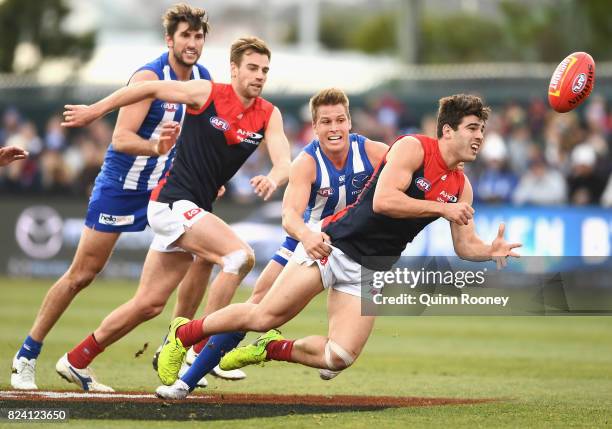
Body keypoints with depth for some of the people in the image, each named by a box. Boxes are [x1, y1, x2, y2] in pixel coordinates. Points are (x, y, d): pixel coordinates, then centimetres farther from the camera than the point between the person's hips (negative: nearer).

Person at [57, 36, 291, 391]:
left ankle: (76, 361, 25)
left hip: (194, 211, 6)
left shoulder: (269, 116, 3)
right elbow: (150, 89, 3)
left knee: (149, 305, 11)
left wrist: (273, 179, -35)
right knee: (241, 255, -24)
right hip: (173, 203, -6)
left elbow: (284, 163, -10)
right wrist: (96, 110, 8)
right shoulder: (207, 93, -9)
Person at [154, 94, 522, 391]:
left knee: (338, 359, -10)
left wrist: (492, 251, -10)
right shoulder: (412, 148, -12)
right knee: (265, 317, -11)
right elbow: (383, 200, -24)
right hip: (335, 245, -6)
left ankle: (270, 349, 15)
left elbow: (465, 246, 11)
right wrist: (442, 208, -21)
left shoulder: (461, 187, 8)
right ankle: (181, 334, 10)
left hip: (371, 271, 6)